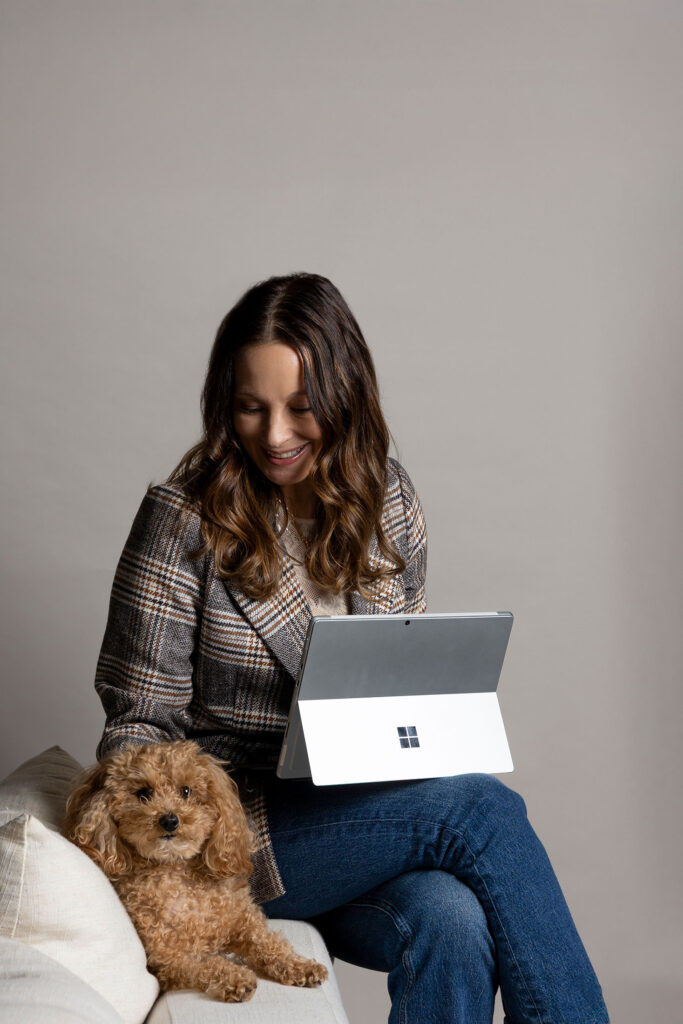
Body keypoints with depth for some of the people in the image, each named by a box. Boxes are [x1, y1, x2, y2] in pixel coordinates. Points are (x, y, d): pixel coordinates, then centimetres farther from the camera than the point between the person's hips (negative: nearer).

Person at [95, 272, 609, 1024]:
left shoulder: (387, 499, 5)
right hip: (231, 825, -4)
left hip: (361, 813, 4)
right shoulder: (185, 517, -9)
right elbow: (140, 721, -4)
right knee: (485, 810, -26)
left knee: (454, 923, -30)